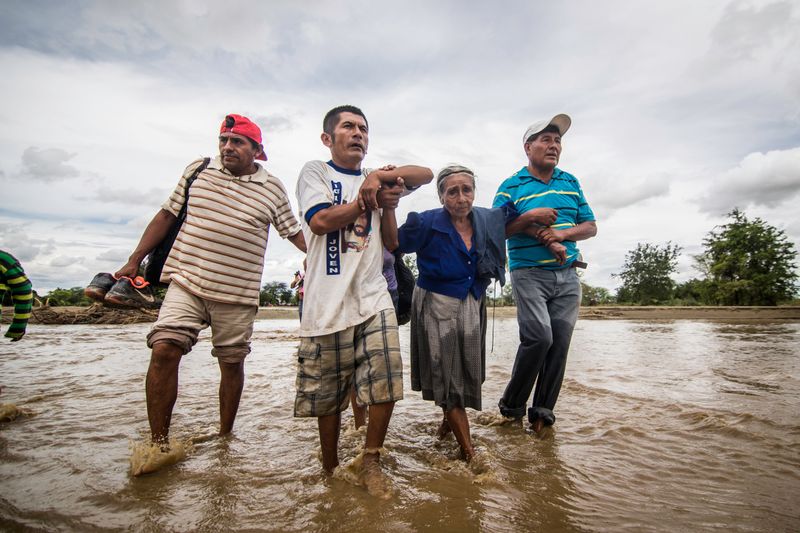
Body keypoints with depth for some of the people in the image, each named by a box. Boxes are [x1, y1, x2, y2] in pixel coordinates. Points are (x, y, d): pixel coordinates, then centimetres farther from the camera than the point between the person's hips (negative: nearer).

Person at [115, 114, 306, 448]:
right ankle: (158, 443, -1)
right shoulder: (197, 170, 9)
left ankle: (225, 436, 26)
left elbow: (295, 233, 8)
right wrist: (134, 260, 11)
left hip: (237, 294, 0)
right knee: (164, 349, -14)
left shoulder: (274, 189, 4)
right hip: (186, 282, 1)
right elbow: (167, 215, 14)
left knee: (232, 363, 7)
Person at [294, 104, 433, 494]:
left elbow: (426, 174, 7)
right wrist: (370, 200, -7)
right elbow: (321, 220, -10)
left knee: (386, 386, -5)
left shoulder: (376, 178, 19)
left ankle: (371, 461, 18)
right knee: (327, 397, 8)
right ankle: (330, 469, 29)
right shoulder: (315, 171, 7)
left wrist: (381, 178, -8)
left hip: (374, 299, 3)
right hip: (327, 304, -3)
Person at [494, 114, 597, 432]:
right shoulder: (512, 186, 1)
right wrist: (530, 218, -17)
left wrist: (562, 234, -8)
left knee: (560, 343, 2)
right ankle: (511, 405, 4)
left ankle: (542, 411, 15)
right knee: (539, 337, -16)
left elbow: (590, 227, 12)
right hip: (529, 273, -5)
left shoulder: (571, 182, 14)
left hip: (567, 276, 5)